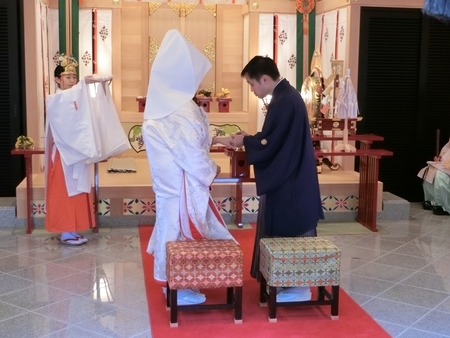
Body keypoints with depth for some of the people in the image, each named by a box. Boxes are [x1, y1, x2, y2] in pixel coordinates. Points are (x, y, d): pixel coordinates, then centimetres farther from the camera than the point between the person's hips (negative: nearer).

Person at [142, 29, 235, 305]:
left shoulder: (167, 103, 6)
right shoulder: (182, 110, -24)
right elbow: (191, 153, -23)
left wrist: (215, 139, 16)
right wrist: (212, 169, -7)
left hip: (172, 178, 10)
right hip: (183, 181, -10)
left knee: (173, 225, 17)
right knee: (182, 227, 1)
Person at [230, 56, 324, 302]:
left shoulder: (284, 101, -21)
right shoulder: (286, 95, 11)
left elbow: (271, 144, -22)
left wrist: (245, 141, -7)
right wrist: (250, 138, 8)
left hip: (289, 182, -10)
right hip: (288, 178, 10)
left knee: (290, 234, 0)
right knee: (286, 232, 16)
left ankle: (297, 287, 10)